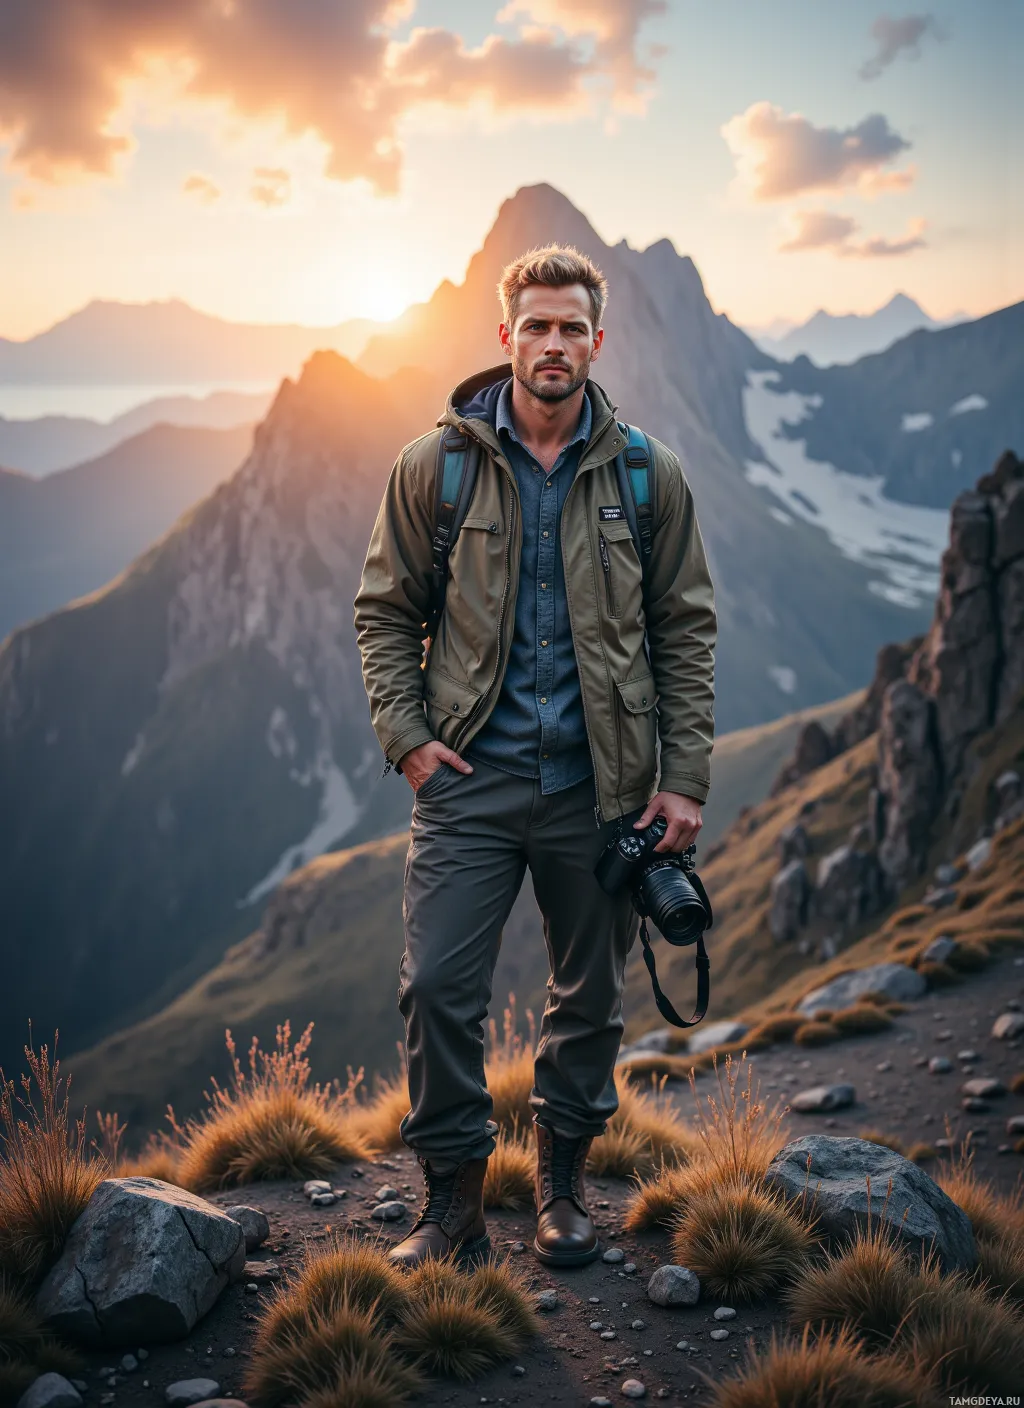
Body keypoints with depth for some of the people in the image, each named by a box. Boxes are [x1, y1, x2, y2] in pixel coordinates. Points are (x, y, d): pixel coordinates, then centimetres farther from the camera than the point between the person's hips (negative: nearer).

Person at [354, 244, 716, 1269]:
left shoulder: (648, 475, 3)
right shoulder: (434, 466, 0)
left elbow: (685, 632, 5)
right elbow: (385, 611, 7)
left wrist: (685, 776, -1)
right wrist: (405, 734, -5)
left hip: (600, 783, 1)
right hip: (469, 776, -1)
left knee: (590, 995, 12)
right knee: (437, 987, -5)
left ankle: (563, 1183, 32)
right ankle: (452, 1199, 14)